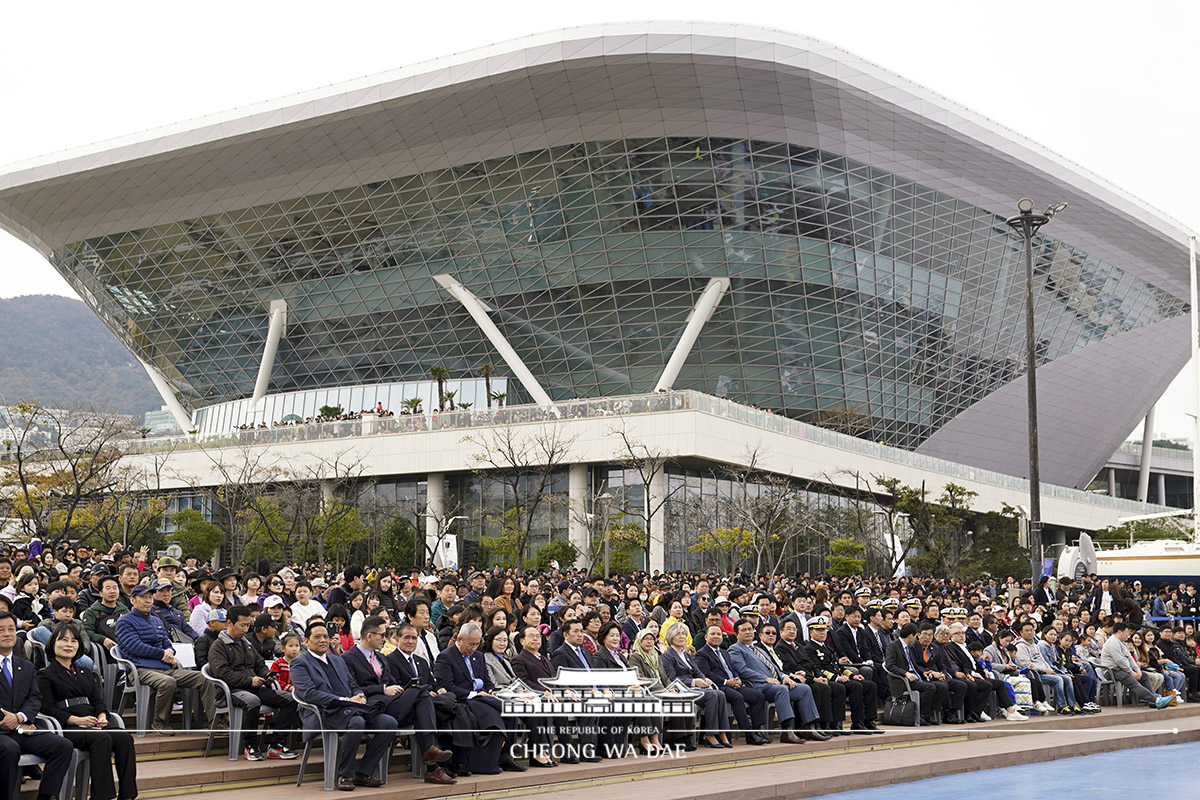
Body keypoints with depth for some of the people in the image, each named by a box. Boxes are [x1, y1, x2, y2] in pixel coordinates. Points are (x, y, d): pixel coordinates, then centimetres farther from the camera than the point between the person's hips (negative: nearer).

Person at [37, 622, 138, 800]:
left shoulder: (85, 673, 28)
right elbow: (47, 708, -4)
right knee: (102, 739, -35)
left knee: (124, 738, -25)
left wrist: (102, 716, -3)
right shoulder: (46, 675, 8)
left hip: (93, 722, 6)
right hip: (66, 727, -6)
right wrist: (76, 720, -17)